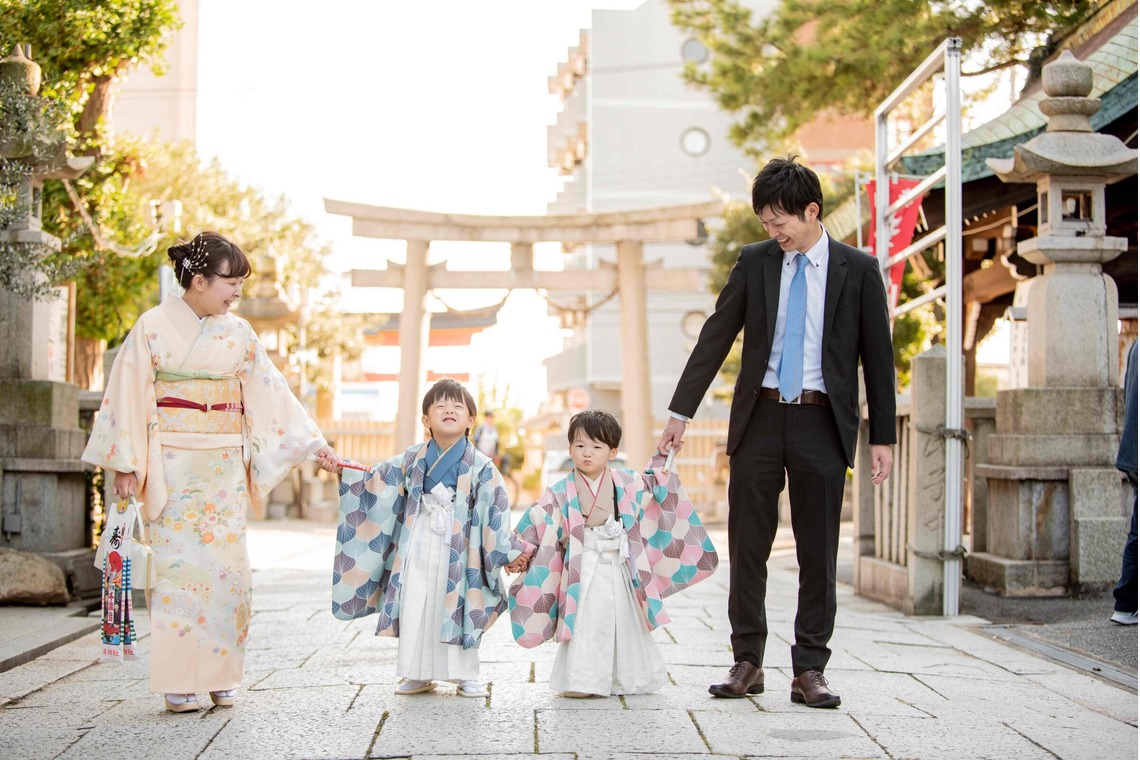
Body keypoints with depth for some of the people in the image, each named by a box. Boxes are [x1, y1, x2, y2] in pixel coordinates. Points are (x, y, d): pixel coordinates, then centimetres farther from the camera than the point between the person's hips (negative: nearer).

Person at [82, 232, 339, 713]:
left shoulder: (238, 333, 9)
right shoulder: (154, 326, -2)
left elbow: (270, 391, 10)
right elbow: (129, 397, -3)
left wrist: (312, 441, 5)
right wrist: (125, 465, -7)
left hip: (224, 465, 4)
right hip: (171, 466, -4)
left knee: (226, 567, -1)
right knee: (178, 566, -7)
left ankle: (220, 678, 8)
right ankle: (176, 682, -1)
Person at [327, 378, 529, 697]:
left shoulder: (480, 467, -4)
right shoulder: (413, 460, 4)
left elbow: (495, 511, -3)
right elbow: (375, 479, 9)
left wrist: (508, 551, -2)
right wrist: (339, 468, -1)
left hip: (456, 553, -3)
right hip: (417, 551, 3)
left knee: (457, 611, 0)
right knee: (414, 612, 6)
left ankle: (466, 676, 13)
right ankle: (418, 675, 18)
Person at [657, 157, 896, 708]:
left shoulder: (858, 270, 1)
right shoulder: (754, 262, 5)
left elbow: (878, 356, 3)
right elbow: (715, 337, 7)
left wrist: (882, 437, 0)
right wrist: (680, 412, 3)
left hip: (821, 421, -2)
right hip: (760, 417, 2)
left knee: (818, 552, 2)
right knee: (747, 547, 4)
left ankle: (809, 670, 10)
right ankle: (747, 663, 14)